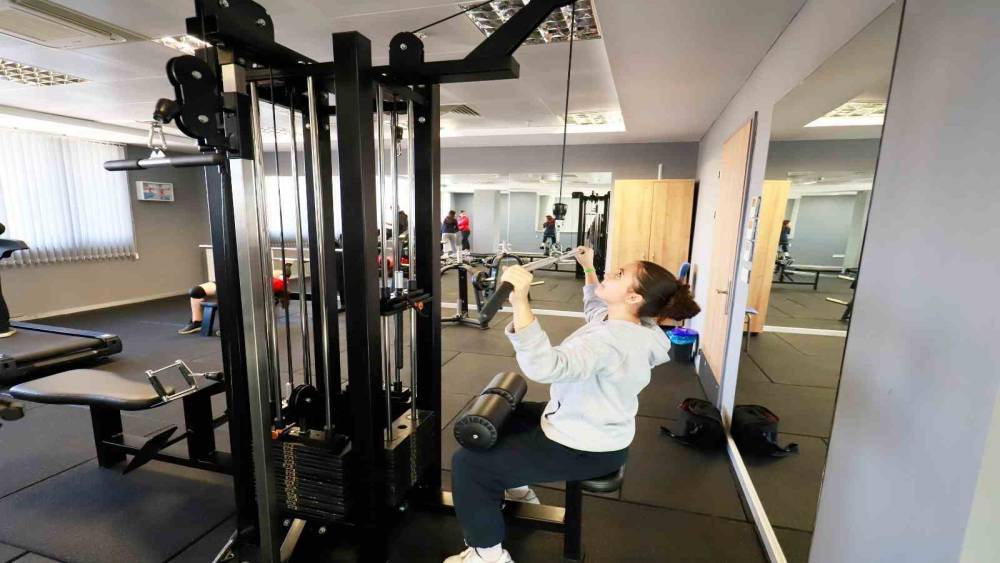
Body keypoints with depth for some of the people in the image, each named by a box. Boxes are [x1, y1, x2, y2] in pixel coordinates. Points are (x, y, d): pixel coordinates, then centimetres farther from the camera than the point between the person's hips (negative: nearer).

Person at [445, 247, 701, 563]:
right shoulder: (626, 324, -1)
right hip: (591, 427, 10)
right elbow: (596, 309, 23)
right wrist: (588, 268, 28)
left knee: (469, 463, -10)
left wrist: (520, 302, -56)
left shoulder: (611, 341, -33)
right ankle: (519, 490, 41)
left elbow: (545, 366, -49)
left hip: (585, 450, -10)